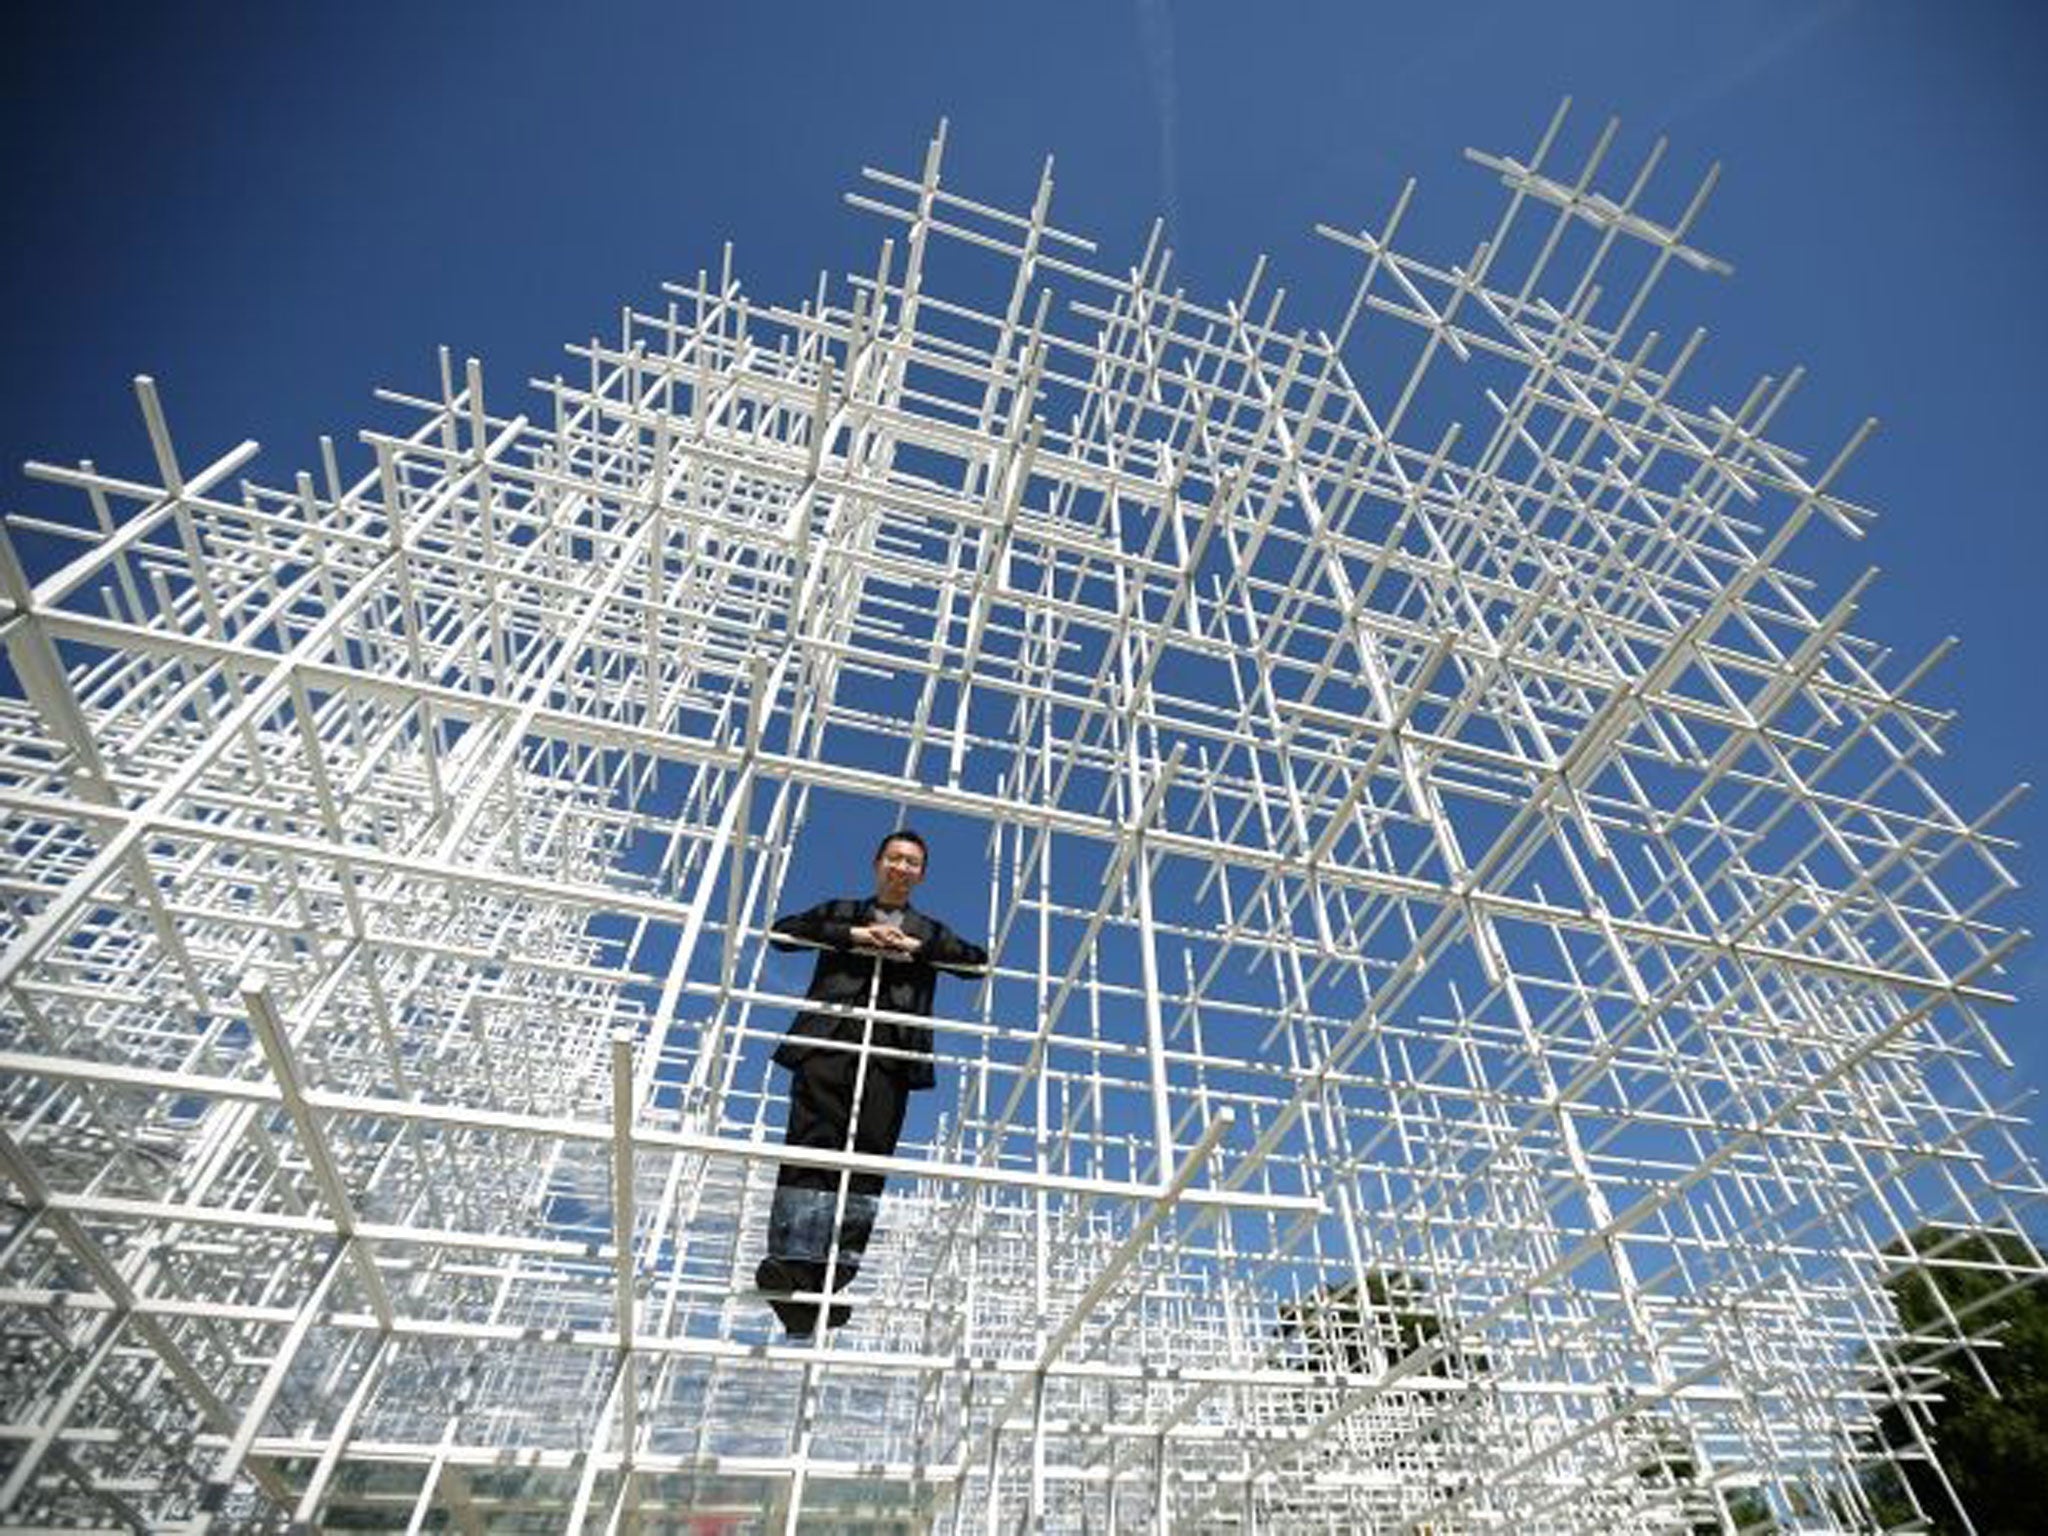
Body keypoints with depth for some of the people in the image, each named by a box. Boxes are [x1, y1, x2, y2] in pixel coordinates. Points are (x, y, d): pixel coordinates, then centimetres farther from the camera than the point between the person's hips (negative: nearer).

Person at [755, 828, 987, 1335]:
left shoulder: (928, 931, 26)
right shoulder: (842, 912, 24)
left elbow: (979, 960, 9)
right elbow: (783, 931, 8)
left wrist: (915, 946, -2)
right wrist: (854, 935, -1)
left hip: (892, 1051, 1)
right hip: (828, 1040, 0)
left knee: (867, 1158, -8)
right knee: (811, 1145, -12)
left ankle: (834, 1276, -7)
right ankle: (792, 1264, -15)